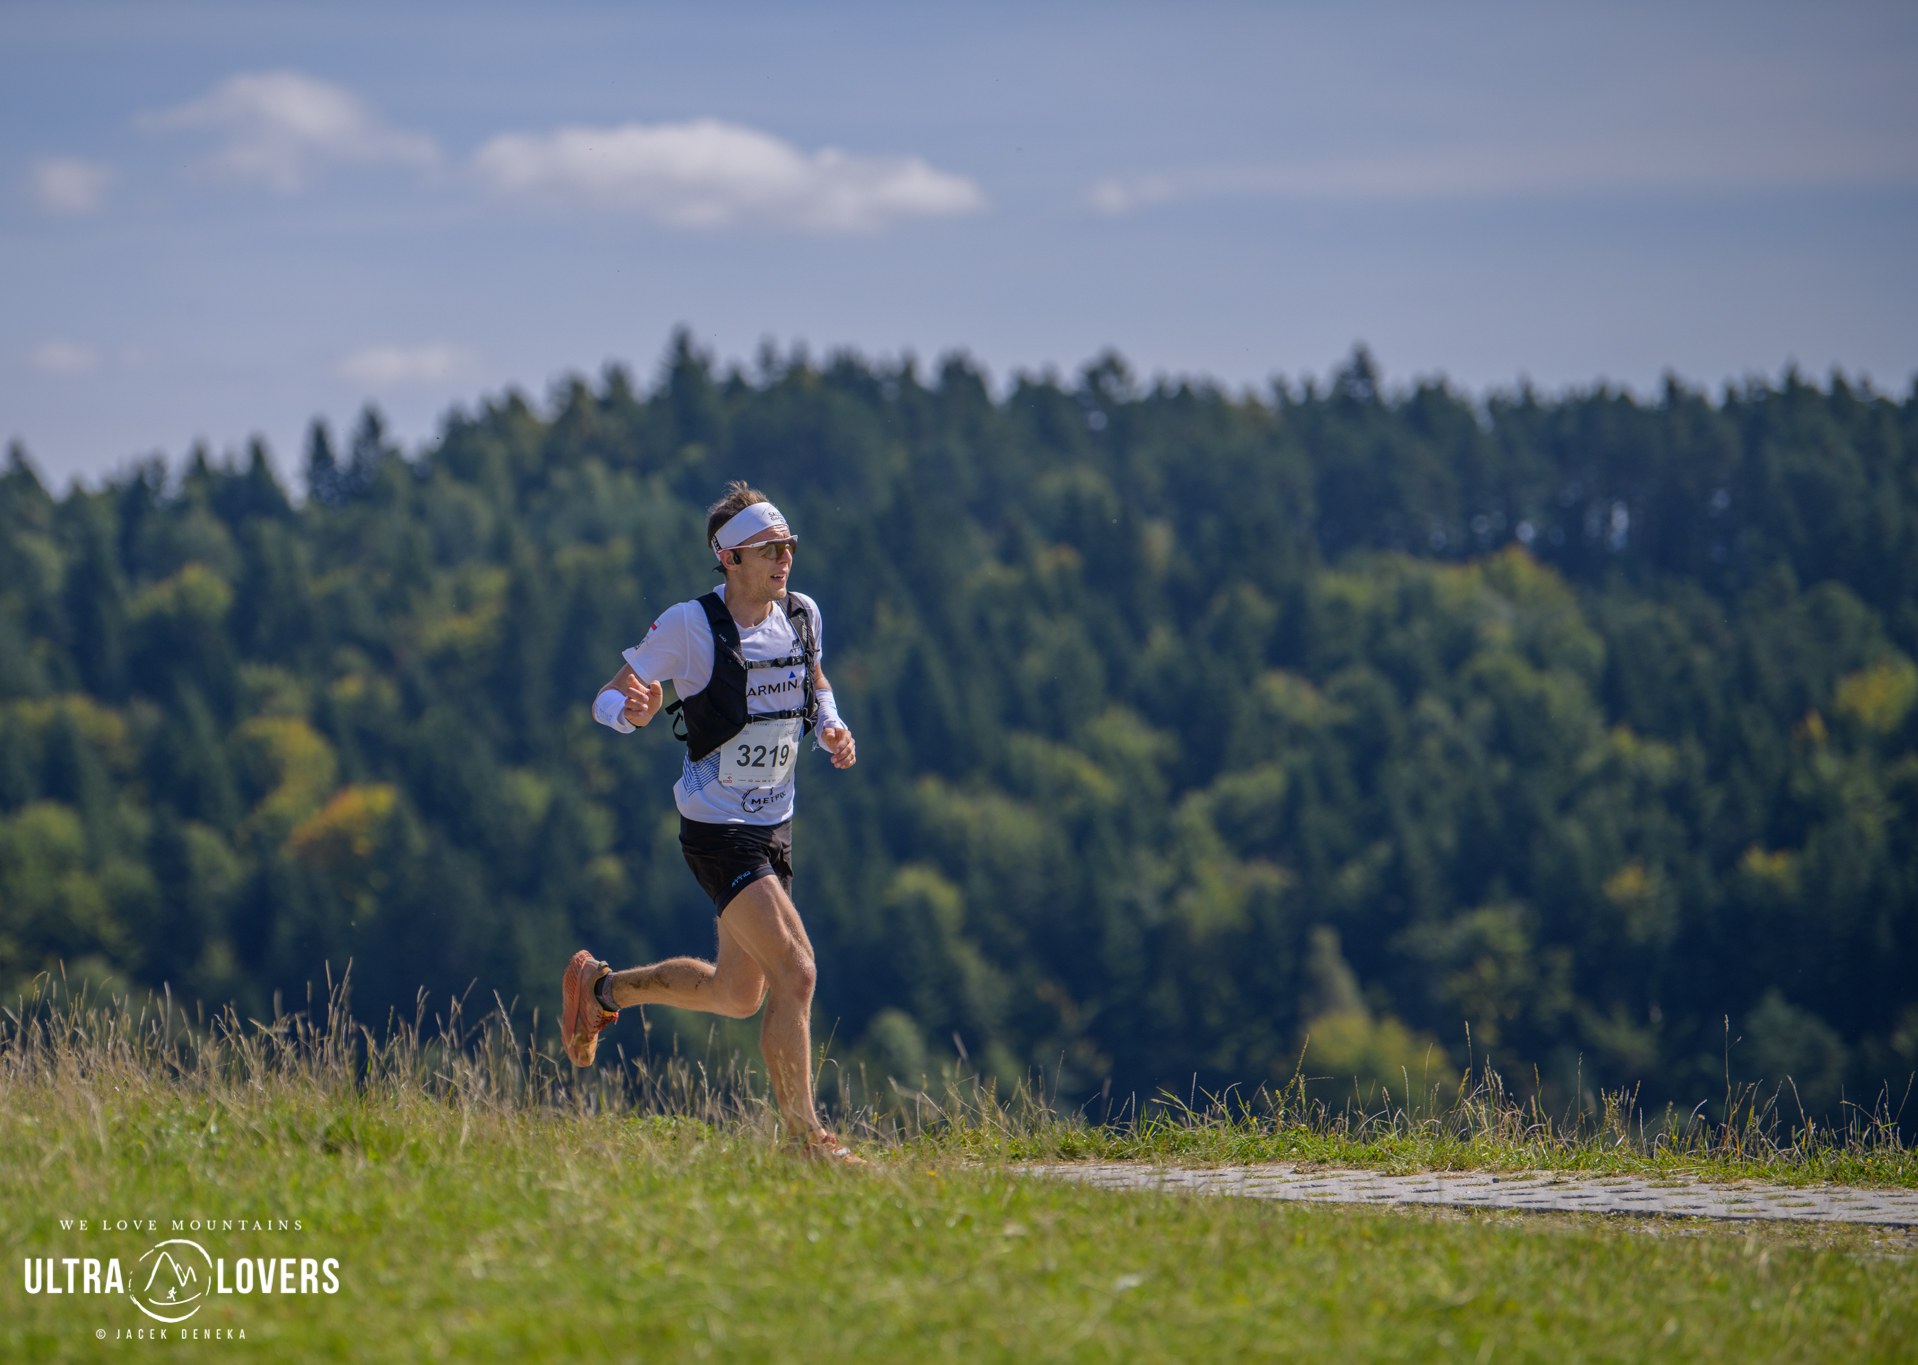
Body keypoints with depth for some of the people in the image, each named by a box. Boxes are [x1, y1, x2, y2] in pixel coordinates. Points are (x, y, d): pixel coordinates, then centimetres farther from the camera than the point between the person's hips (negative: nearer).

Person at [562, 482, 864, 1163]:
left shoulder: (802, 615, 3)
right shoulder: (689, 625, -15)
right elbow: (606, 699, -7)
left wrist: (832, 727, 4)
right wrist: (634, 712, -31)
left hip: (774, 825, 8)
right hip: (717, 830, -8)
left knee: (736, 995, 17)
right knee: (795, 974, -18)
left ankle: (601, 986, 39)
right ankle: (807, 1140, -10)